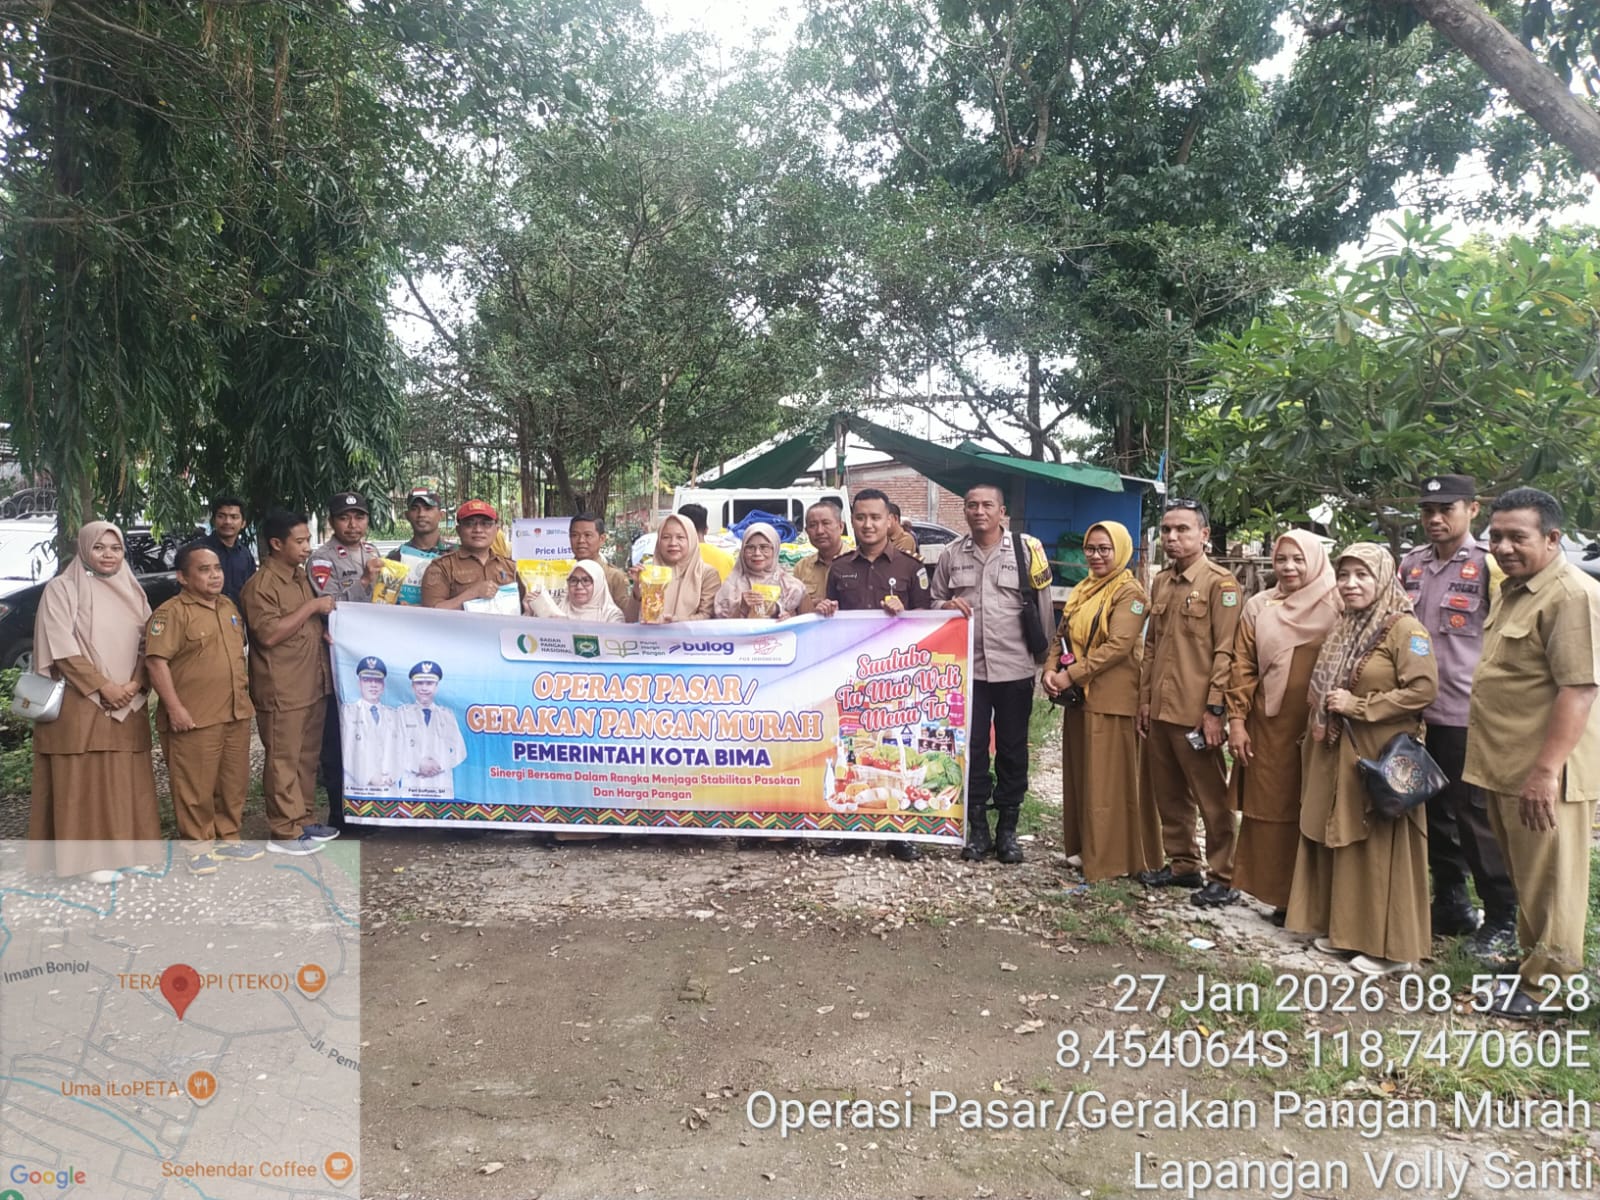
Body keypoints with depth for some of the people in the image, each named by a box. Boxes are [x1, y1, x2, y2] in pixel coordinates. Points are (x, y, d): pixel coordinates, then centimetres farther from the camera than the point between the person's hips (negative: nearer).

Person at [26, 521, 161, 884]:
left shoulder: (132, 591, 12)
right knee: (84, 780, -2)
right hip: (80, 703, -5)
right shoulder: (62, 588, -3)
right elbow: (62, 648, -11)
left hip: (128, 705, 5)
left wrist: (135, 684, -7)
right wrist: (103, 687, -15)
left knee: (126, 779, 6)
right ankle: (89, 856, 3)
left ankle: (125, 849, 15)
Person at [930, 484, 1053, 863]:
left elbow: (1043, 607, 4)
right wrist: (946, 606, -9)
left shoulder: (1026, 550, 0)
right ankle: (977, 828, 18)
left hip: (1015, 668, -1)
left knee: (1012, 750, 8)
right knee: (972, 748, 5)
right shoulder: (952, 555, 6)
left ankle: (1007, 828, 20)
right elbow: (932, 602, 14)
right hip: (967, 668, 1)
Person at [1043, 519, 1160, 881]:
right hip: (1077, 697, 8)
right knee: (1081, 776, 14)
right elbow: (1062, 636, 13)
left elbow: (1118, 646, -19)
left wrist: (1071, 675, -19)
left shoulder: (1129, 593, -9)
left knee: (1110, 781, -2)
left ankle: (1110, 859, 6)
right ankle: (1085, 847, 26)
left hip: (1111, 699, -8)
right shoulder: (1082, 591, 15)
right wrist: (1051, 671, -6)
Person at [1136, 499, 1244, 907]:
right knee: (1168, 794, 14)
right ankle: (1182, 864, 27)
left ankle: (1223, 877, 12)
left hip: (1195, 711, -7)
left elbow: (1225, 652, -12)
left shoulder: (1219, 583, -8)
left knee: (1211, 798, 2)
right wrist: (1144, 699, 14)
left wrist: (1214, 709, -16)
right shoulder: (1160, 583, 13)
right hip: (1159, 709, 7)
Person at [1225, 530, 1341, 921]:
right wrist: (1236, 720, -1)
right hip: (1268, 727, 2)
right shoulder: (1257, 607, 7)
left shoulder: (1335, 607, 0)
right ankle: (1279, 894, 15)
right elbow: (1243, 668, 6)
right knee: (1271, 810, 5)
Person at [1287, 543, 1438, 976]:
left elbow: (1424, 689, -19)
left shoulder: (1405, 628, -11)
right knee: (1340, 840, 12)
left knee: (1382, 846, -1)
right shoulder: (1342, 628, 13)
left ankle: (1389, 945, 10)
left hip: (1383, 754, -8)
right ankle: (1345, 929, 24)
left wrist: (1358, 706, -17)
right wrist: (1323, 720, 7)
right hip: (1338, 752, 8)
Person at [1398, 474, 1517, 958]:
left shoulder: (1488, 565, -9)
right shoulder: (1411, 564, 7)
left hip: (1467, 716, -6)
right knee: (1434, 811, 15)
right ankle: (1451, 903, 31)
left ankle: (1502, 920, 18)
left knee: (1474, 818, 2)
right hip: (1416, 711, 6)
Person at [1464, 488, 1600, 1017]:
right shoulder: (1511, 589, 13)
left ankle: (1547, 983, 20)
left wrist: (1546, 770, -26)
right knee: (1523, 875, 21)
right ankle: (1531, 957, 36)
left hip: (1542, 773, -9)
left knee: (1548, 881, 6)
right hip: (1505, 765, 9)